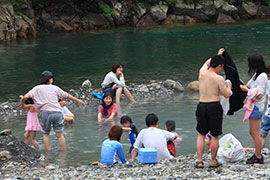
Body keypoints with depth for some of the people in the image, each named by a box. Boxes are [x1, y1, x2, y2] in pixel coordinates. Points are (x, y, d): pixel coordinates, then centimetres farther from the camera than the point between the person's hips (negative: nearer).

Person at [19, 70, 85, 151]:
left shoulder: (37, 88, 12)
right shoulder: (55, 88, 17)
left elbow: (25, 97, 2)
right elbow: (67, 95, 27)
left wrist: (21, 104, 23)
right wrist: (78, 100, 41)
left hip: (45, 112, -1)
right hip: (57, 112, 1)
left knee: (46, 133, 15)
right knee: (59, 134, 7)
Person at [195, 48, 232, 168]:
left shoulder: (202, 73, 4)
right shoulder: (219, 79, -10)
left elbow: (207, 63, 28)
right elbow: (226, 95, -6)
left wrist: (217, 55, 41)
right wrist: (228, 86, 14)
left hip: (202, 105, 4)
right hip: (214, 106, -4)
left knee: (201, 135, 12)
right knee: (215, 136, 7)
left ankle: (199, 161, 6)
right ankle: (213, 161, 13)